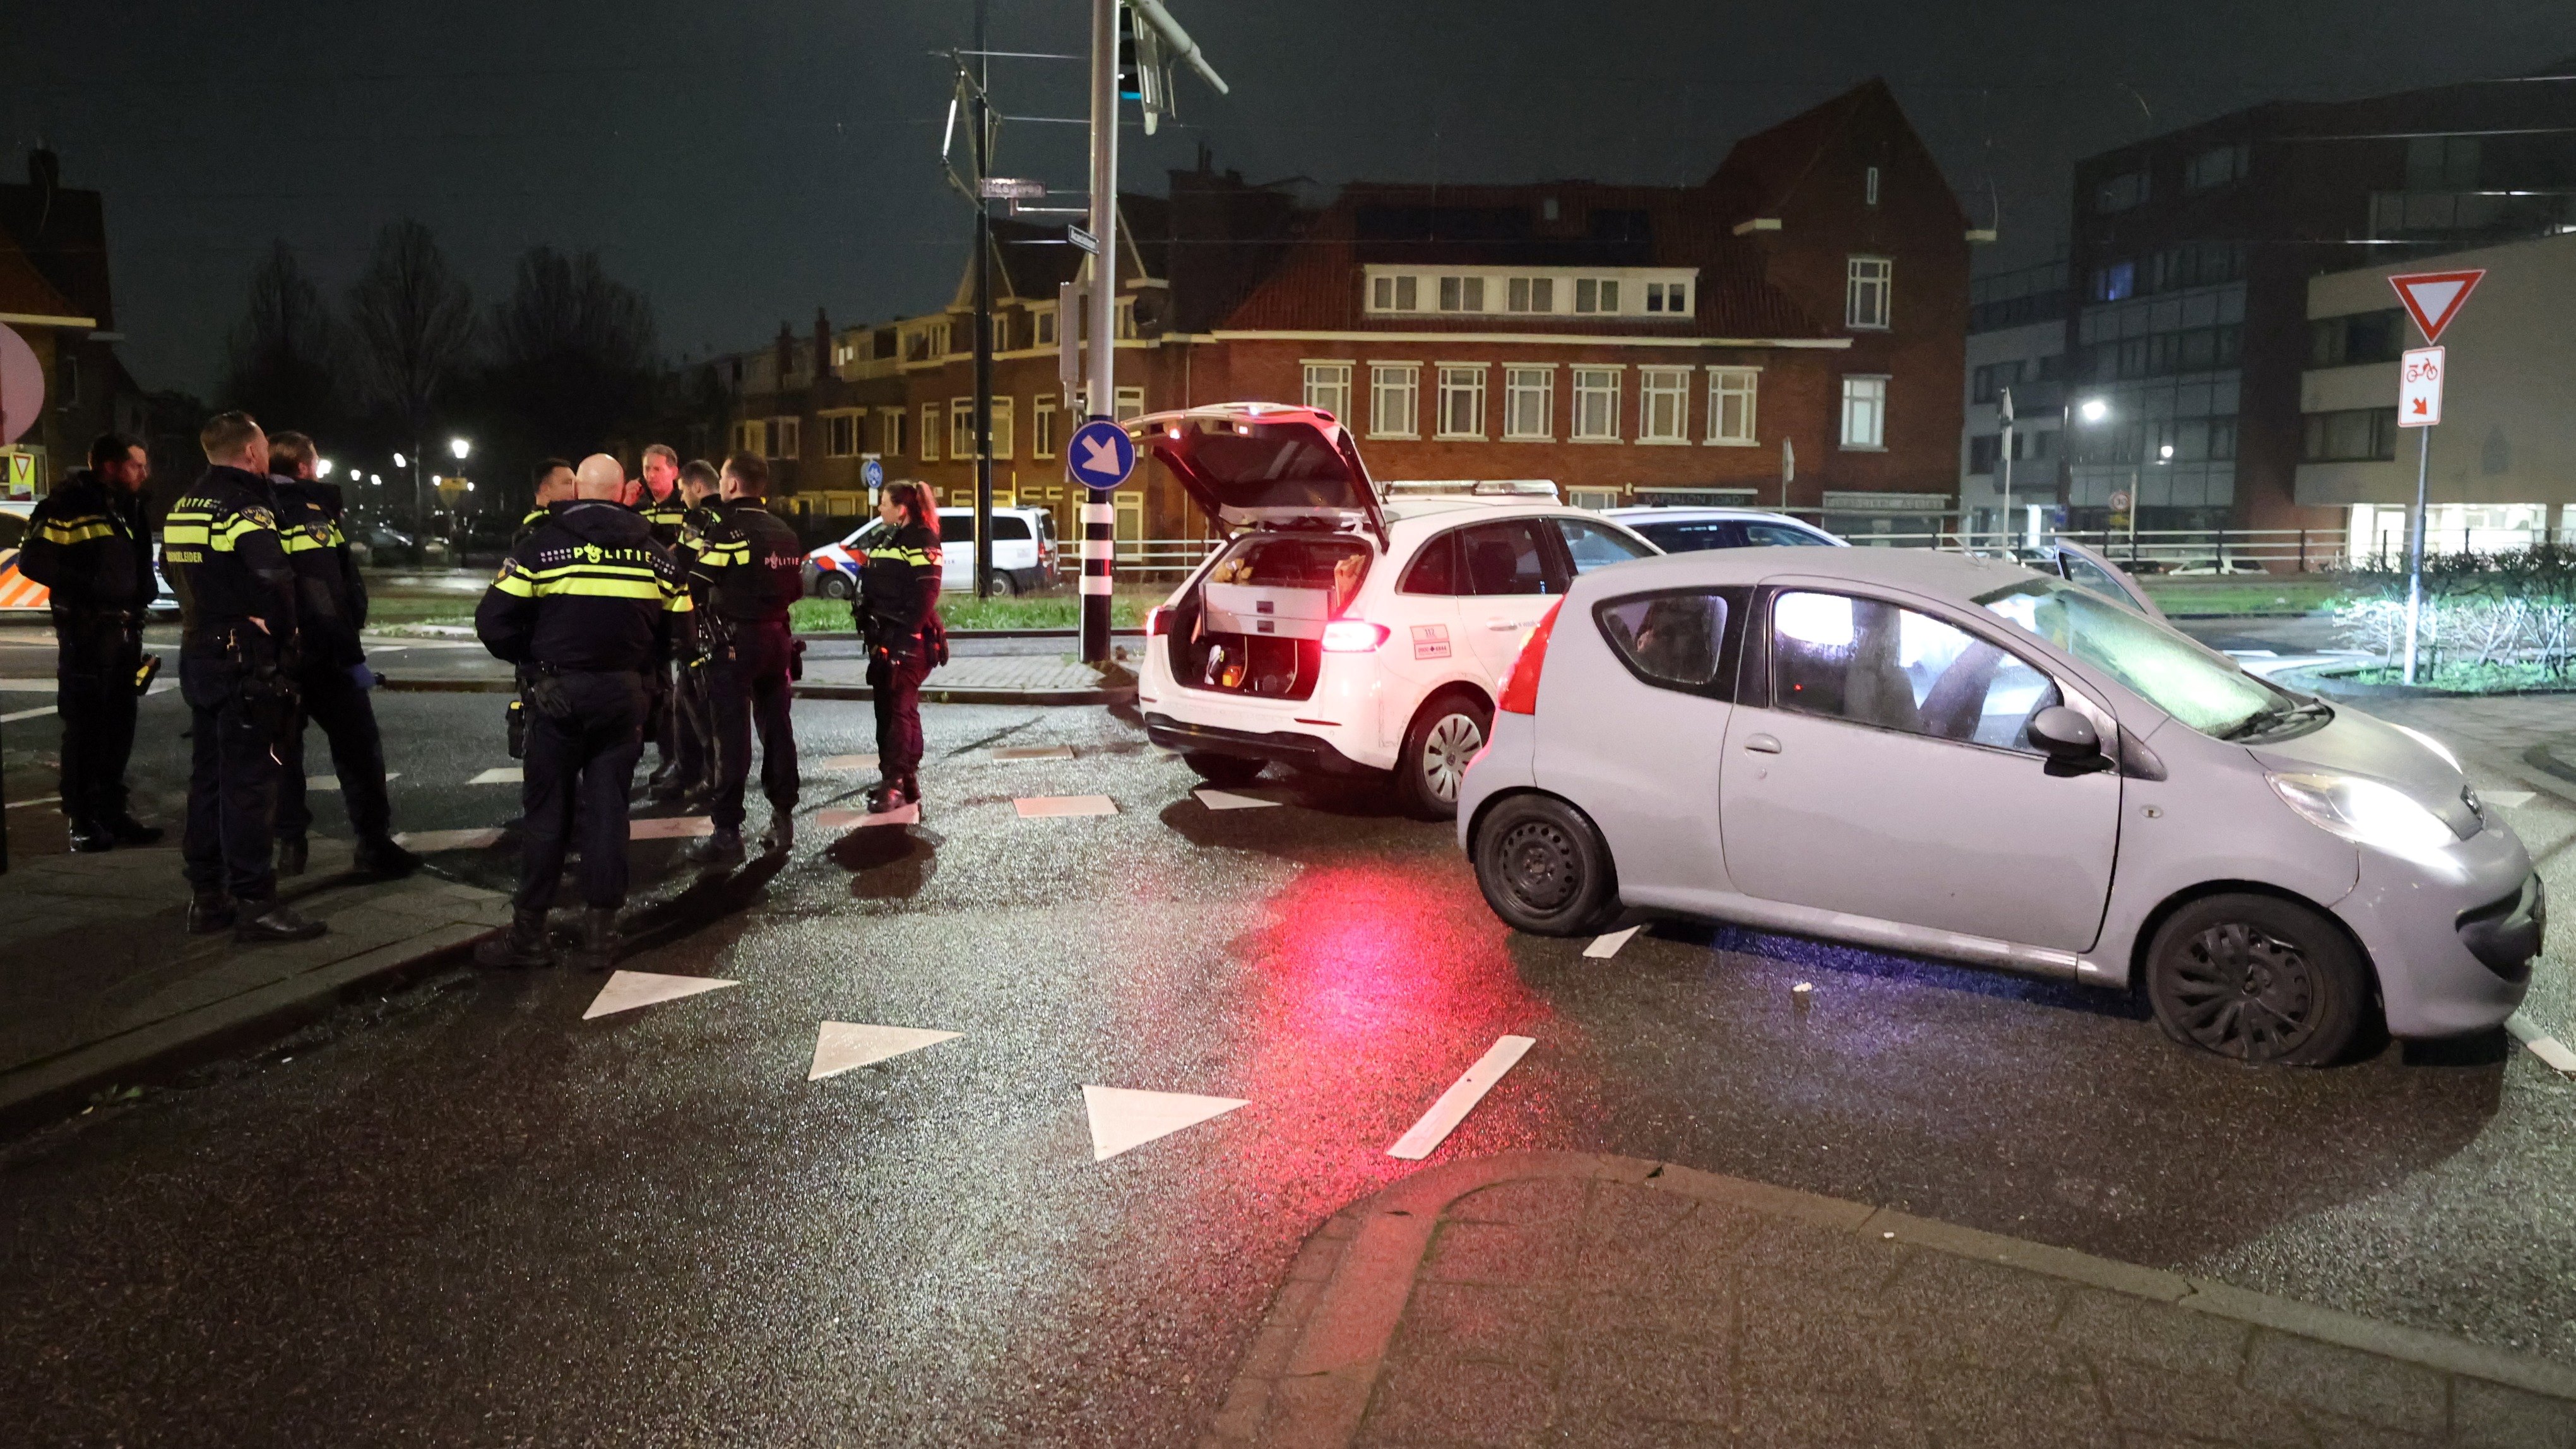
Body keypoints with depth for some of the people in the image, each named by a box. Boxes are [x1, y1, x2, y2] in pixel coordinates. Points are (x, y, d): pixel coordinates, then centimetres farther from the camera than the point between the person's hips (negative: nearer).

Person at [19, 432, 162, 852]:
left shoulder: (128, 506, 15)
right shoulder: (68, 504, -9)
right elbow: (33, 562, -15)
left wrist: (142, 596, 7)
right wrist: (90, 587, -21)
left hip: (126, 629, 7)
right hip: (86, 631, -7)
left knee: (119, 725, 11)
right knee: (85, 726, -2)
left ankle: (112, 813, 20)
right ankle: (83, 821, 4)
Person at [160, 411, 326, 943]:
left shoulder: (184, 506, 13)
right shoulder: (245, 506, -15)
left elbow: (173, 571, 20)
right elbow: (276, 578, -26)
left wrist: (208, 614, 14)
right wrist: (285, 635, -12)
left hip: (199, 655, 9)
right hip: (246, 660, -9)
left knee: (207, 778, 14)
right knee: (248, 784, -6)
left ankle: (208, 898, 21)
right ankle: (253, 904, -3)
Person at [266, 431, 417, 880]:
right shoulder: (310, 515, -10)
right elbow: (326, 598, -12)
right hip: (321, 655, -6)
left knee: (284, 747, 12)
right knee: (358, 745, 2)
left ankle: (290, 844, 13)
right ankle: (373, 844, 2)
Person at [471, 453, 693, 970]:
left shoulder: (542, 545, -4)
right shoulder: (654, 552, 3)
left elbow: (493, 621, -7)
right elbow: (681, 626, 3)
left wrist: (530, 660, 10)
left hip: (558, 693, -2)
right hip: (624, 694, 2)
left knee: (546, 809, 6)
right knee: (608, 808, 6)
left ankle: (529, 932, 10)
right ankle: (599, 933, 8)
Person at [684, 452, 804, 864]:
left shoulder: (727, 530, -12)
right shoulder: (784, 532, 10)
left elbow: (695, 589, -15)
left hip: (734, 641, -6)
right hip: (777, 638, 7)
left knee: (733, 737, -4)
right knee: (777, 729, 12)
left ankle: (728, 833, -3)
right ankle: (783, 821, 17)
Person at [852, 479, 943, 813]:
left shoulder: (922, 542, -10)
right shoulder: (886, 543, 18)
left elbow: (924, 597, -18)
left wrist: (906, 639, -22)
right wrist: (870, 630, 12)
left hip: (908, 642, -9)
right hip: (883, 640, 9)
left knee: (900, 710, -8)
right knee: (886, 708, 11)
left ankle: (896, 784, -5)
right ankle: (905, 781, 18)